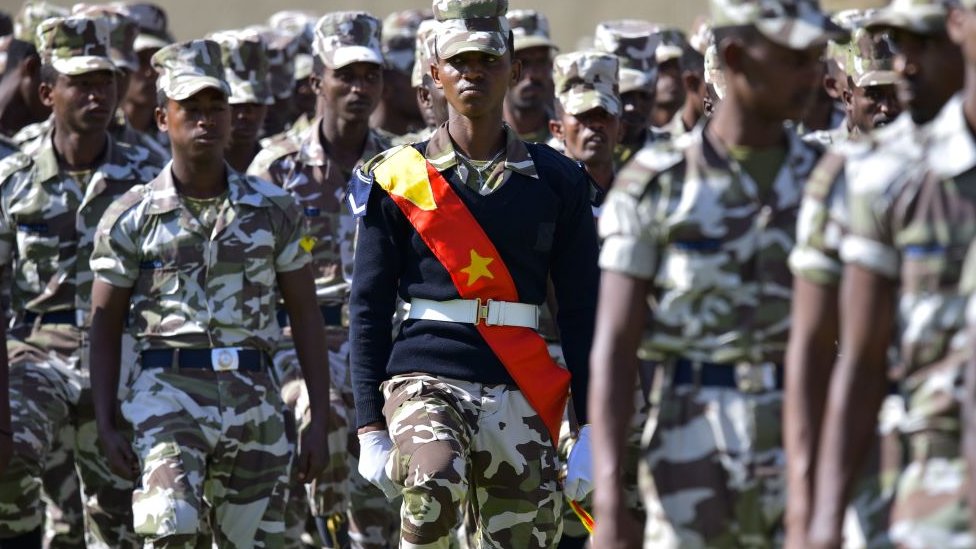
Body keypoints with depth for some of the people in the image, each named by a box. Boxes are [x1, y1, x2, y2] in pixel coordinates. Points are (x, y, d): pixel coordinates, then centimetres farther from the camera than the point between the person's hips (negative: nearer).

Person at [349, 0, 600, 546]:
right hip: (426, 378, -2)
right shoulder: (398, 178, 4)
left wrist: (591, 430, 3)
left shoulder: (557, 182, 9)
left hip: (522, 395, 2)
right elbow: (369, 310, 5)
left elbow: (582, 311, 9)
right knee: (433, 484, -34)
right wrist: (371, 429, 0)